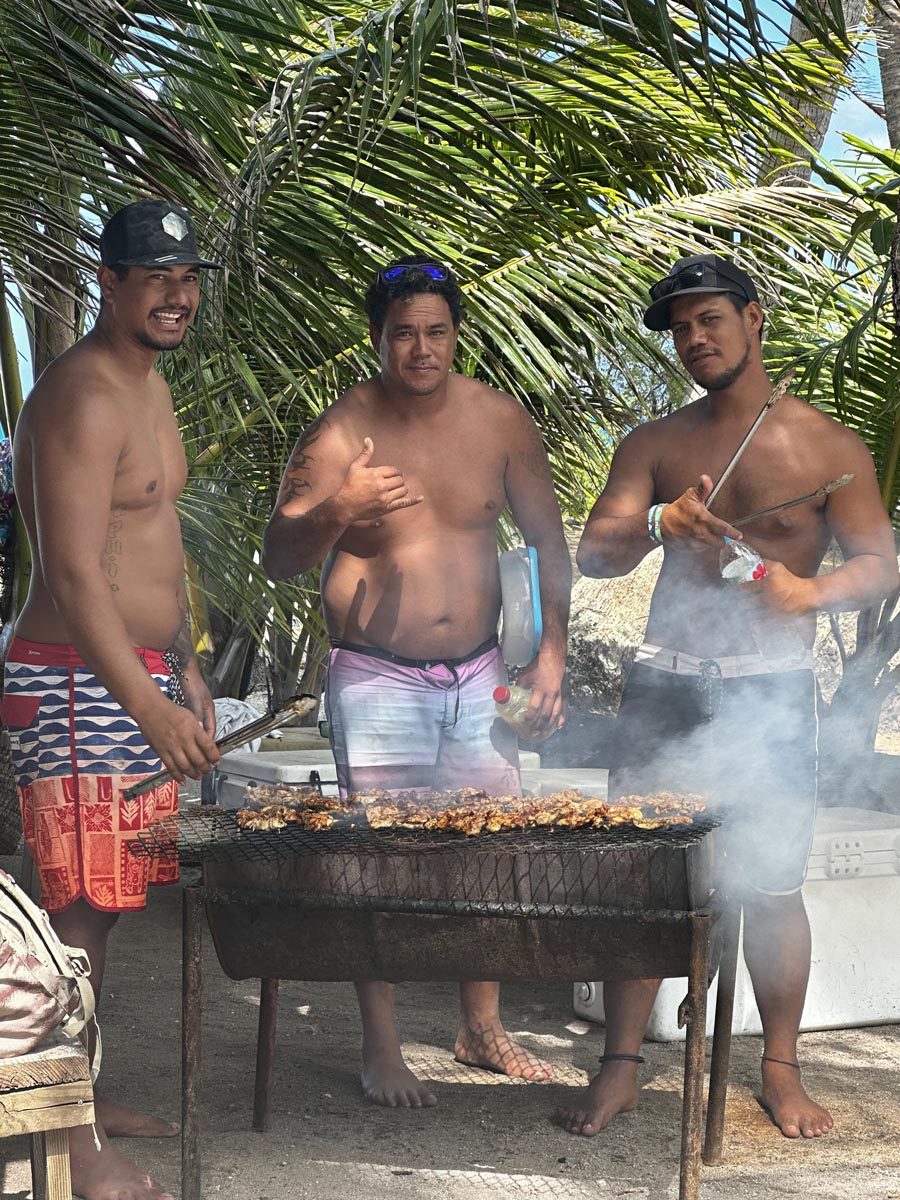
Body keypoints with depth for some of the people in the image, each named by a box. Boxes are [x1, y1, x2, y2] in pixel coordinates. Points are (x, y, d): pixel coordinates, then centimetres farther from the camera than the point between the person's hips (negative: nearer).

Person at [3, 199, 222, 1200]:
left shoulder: (148, 384, 16)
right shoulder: (81, 398, -16)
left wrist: (185, 667, 24)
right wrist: (152, 708, -26)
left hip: (138, 673, 10)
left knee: (104, 901, 15)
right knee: (81, 909, -7)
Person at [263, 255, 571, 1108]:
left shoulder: (500, 421, 1)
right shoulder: (341, 433, -9)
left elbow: (549, 542, 10)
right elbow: (278, 558, -7)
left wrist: (551, 652, 2)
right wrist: (338, 511, -27)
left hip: (478, 676, 4)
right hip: (377, 681, -4)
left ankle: (481, 1029, 25)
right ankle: (381, 1049, 11)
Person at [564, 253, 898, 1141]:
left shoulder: (827, 446, 3)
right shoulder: (654, 445, 9)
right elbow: (593, 552, -1)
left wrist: (810, 589, -23)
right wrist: (661, 522, -22)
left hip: (770, 692, -2)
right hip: (663, 684, 2)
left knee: (771, 888, 2)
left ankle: (781, 1069, 17)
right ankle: (620, 1068, 8)